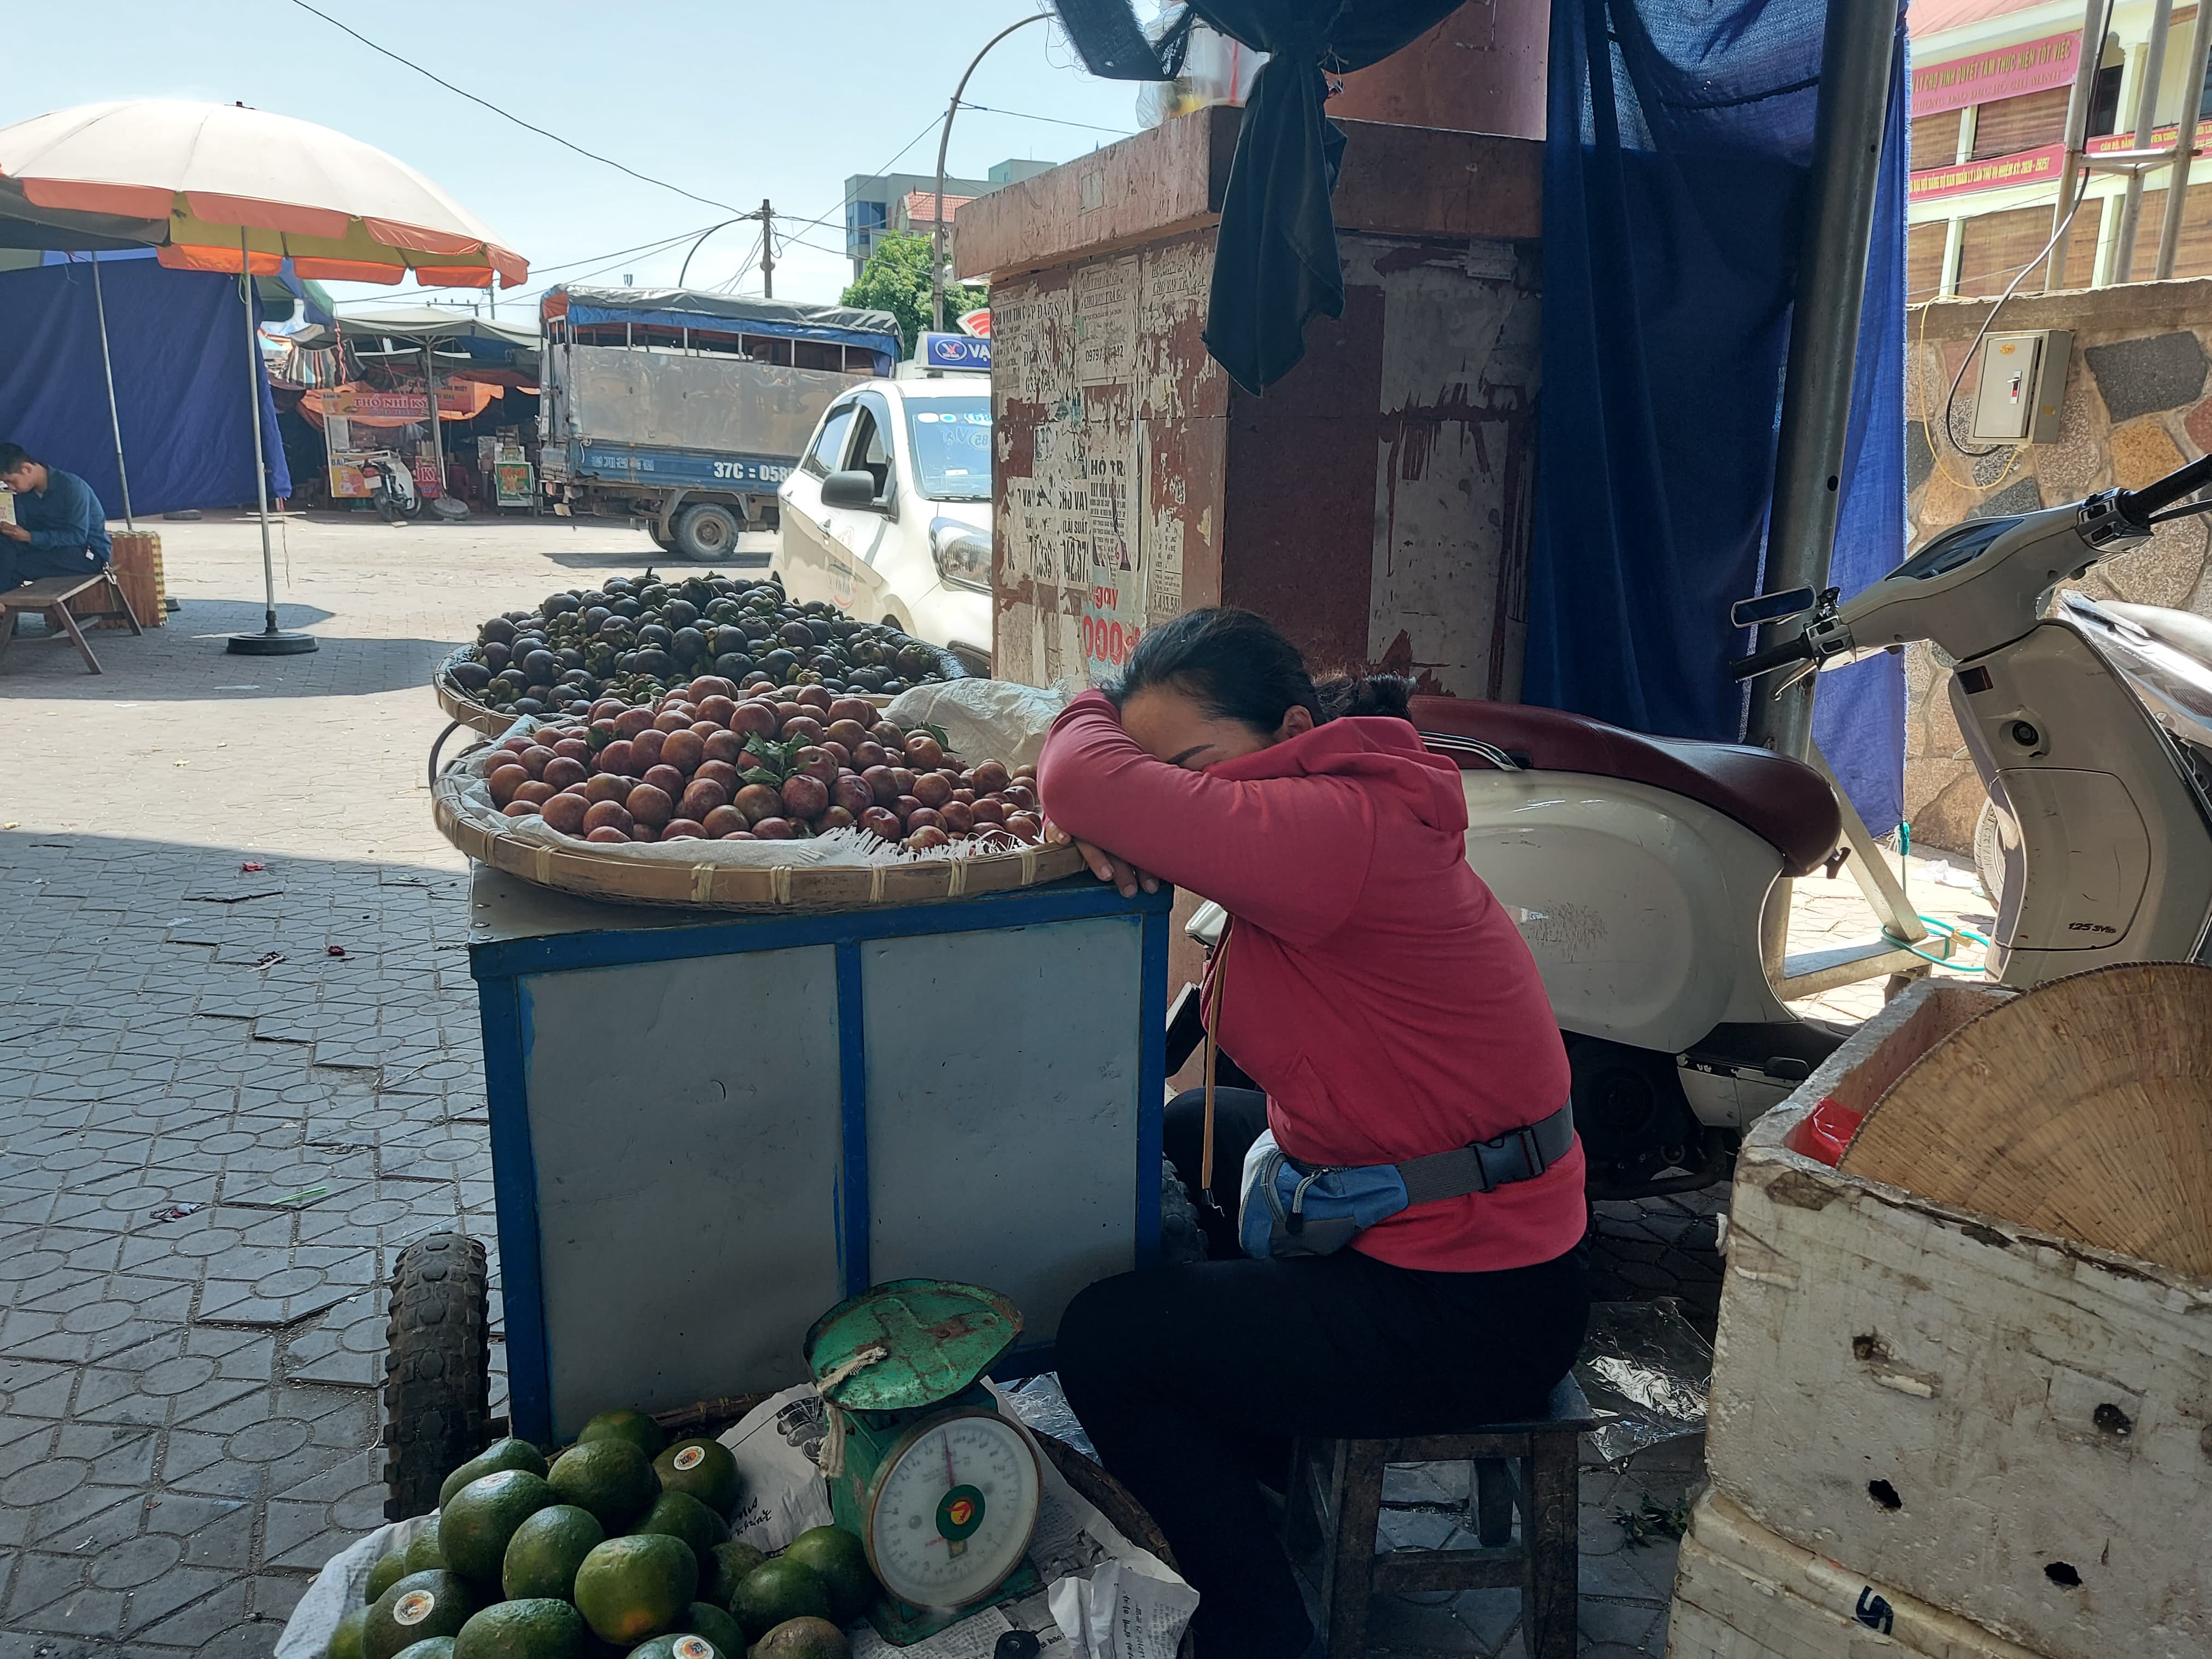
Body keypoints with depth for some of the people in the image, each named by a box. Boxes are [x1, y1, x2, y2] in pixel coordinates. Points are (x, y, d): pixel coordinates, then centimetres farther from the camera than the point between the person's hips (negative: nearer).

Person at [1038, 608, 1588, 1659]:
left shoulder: (1341, 829, -27)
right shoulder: (1344, 817, 3)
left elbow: (1080, 779, -33)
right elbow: (1107, 798, 11)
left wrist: (1087, 717, -10)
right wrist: (1108, 819, -13)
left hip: (1472, 1318, -10)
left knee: (1104, 1340, -6)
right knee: (1186, 1130, 28)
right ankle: (1261, 1435, 42)